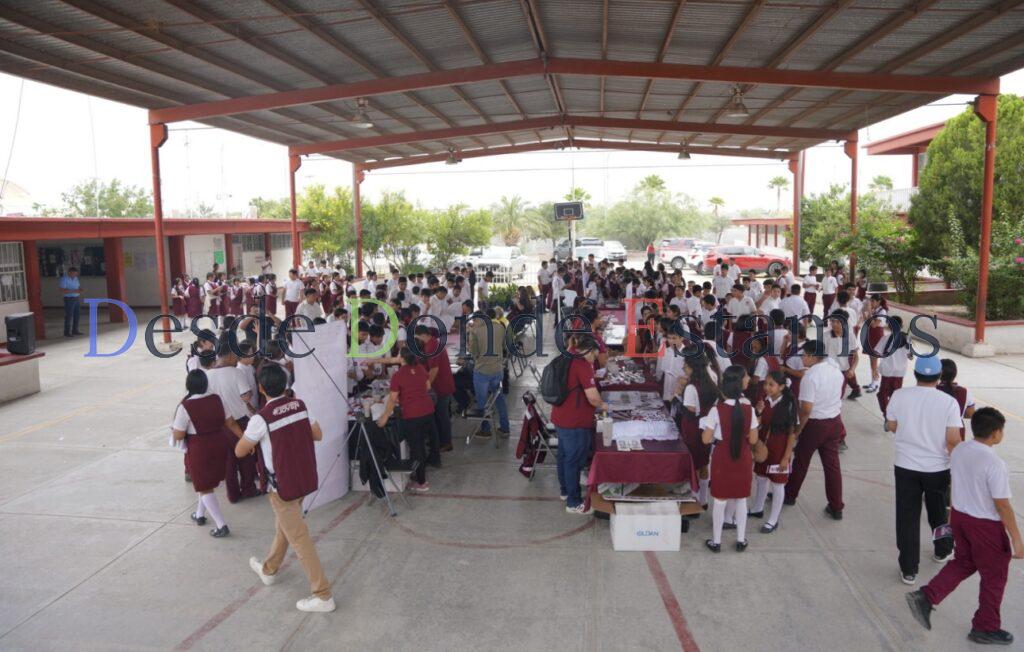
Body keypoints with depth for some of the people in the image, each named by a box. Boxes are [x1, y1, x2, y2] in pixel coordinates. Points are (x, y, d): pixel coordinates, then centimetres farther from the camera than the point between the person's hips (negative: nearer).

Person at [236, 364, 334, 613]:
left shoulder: (261, 419, -21)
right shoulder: (300, 405, -3)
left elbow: (240, 451, -9)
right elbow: (317, 435, 8)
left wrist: (254, 438, 8)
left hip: (284, 485, -7)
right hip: (305, 478, 7)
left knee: (299, 538, 2)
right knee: (283, 526, 27)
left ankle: (323, 595, 5)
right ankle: (269, 569, 49)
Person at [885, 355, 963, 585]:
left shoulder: (899, 396, -11)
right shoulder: (949, 402, -15)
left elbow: (891, 426, 1)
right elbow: (953, 440, -15)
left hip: (906, 466, 0)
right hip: (938, 468, 0)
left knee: (907, 517, 8)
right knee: (939, 512, 24)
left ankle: (908, 570, 13)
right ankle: (943, 551, 48)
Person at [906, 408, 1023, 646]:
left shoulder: (958, 450, -4)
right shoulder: (995, 464, -25)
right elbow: (1002, 505, -20)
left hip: (959, 515, 7)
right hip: (986, 526, -7)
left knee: (963, 563, 24)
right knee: (994, 576, 14)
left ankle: (926, 598, 13)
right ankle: (986, 628, 28)